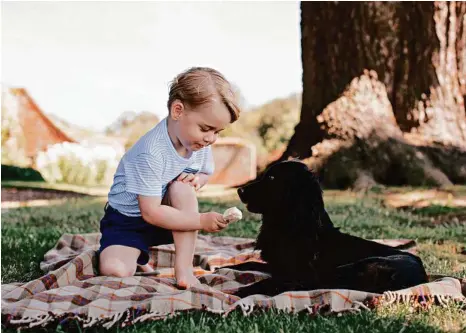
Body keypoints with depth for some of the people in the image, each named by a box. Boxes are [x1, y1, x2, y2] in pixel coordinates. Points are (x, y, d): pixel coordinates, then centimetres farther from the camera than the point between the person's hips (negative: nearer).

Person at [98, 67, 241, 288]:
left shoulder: (201, 143, -10)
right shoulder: (151, 152, -32)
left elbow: (205, 172, 10)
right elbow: (151, 212, -30)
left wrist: (198, 179, -15)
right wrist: (201, 221, -32)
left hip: (167, 216, 5)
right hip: (128, 220, -5)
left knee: (183, 185, -27)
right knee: (115, 270, -27)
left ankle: (184, 267, -20)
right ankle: (137, 256, 11)